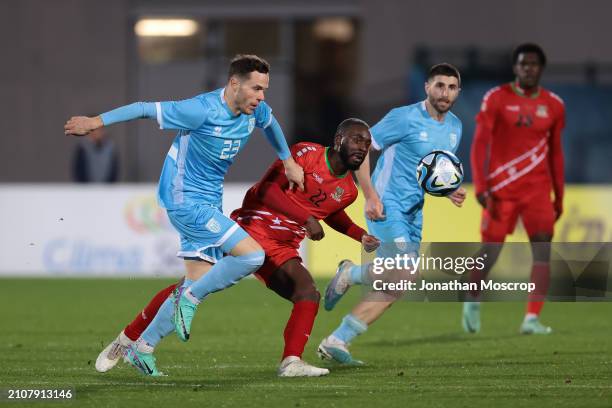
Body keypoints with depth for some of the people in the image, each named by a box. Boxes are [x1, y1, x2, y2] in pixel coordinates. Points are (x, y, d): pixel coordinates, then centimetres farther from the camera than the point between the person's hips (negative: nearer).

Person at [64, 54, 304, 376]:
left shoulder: (255, 110, -1)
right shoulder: (202, 110, -23)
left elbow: (270, 123, 25)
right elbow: (147, 109, -16)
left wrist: (288, 162, 32)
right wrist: (96, 122, -13)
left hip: (208, 203, 9)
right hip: (185, 200, -9)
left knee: (198, 285, 7)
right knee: (253, 255, -19)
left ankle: (143, 348, 17)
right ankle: (190, 300, -3)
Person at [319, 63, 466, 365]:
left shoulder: (454, 127, 11)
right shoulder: (405, 118, -12)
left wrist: (449, 192, 3)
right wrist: (371, 195, -19)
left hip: (414, 213, 8)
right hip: (387, 205, -8)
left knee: (394, 287, 5)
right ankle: (350, 274, -1)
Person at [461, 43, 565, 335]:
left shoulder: (553, 105, 7)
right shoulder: (496, 99, -4)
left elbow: (555, 153, 14)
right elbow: (479, 144, -6)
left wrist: (559, 197, 14)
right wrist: (481, 187, -15)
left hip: (538, 189, 2)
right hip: (501, 189, -2)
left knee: (543, 247, -12)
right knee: (490, 252, 1)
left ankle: (532, 318, -13)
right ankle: (473, 300, 29)